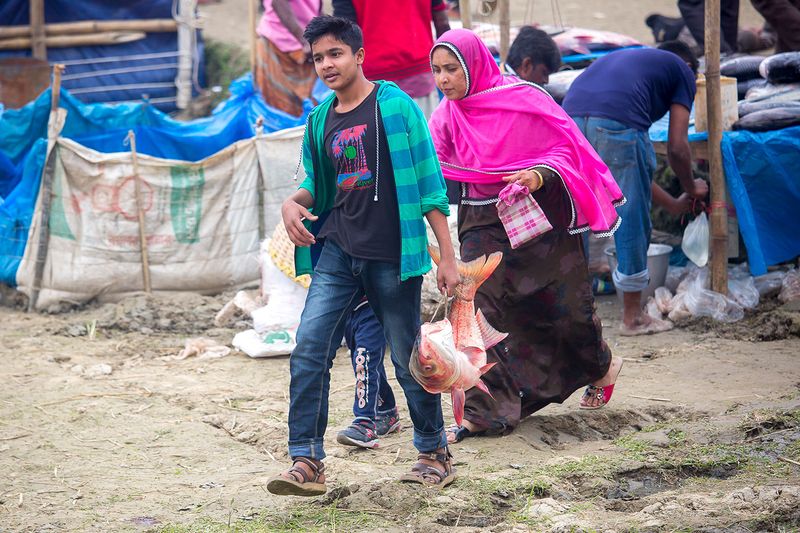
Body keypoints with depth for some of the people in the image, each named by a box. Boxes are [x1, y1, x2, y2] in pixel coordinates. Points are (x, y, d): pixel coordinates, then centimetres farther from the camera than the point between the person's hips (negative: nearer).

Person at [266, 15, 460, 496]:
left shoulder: (395, 106, -5)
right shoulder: (321, 120, 11)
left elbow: (428, 181, -5)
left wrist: (448, 256, -8)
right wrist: (295, 203, -1)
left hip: (393, 257, -5)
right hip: (338, 253, 5)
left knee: (410, 360, 5)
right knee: (309, 351, -9)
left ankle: (436, 453, 24)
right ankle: (307, 463, -7)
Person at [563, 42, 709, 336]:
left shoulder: (622, 58, 39)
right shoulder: (682, 71, 23)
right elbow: (677, 147, 15)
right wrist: (691, 189, 34)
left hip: (570, 117, 6)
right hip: (617, 126, -6)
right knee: (632, 220, 9)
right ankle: (633, 317, 18)